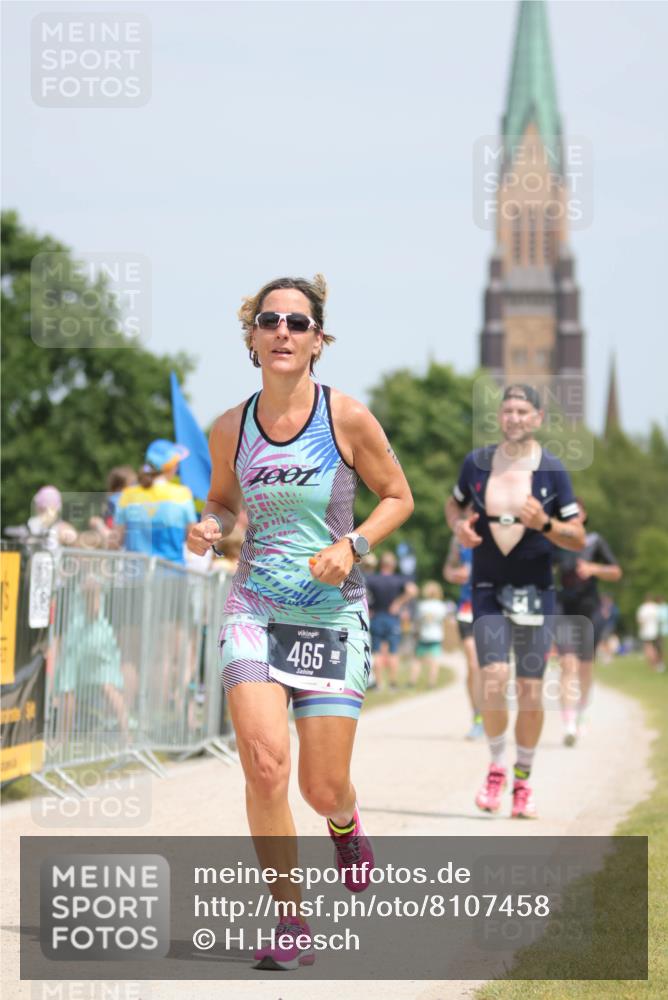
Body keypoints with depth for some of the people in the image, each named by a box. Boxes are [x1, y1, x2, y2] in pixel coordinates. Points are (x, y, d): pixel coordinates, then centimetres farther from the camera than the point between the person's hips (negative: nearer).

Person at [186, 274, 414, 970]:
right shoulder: (230, 429, 1)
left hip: (333, 613, -1)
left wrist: (353, 545, -13)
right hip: (254, 610, 1)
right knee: (264, 764, -17)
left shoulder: (347, 418, -7)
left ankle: (345, 822, 40)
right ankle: (290, 925, -2)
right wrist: (209, 527, -5)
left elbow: (397, 497, 4)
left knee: (322, 789, -1)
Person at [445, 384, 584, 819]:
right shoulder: (478, 462, 1)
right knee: (493, 679, -15)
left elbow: (578, 539, -2)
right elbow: (455, 504, 19)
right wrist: (459, 526, -3)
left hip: (536, 588, 0)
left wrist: (544, 523, -21)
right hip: (489, 587, 1)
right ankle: (497, 767, 7)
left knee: (531, 691, 0)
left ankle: (523, 779, 18)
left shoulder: (553, 470, -4)